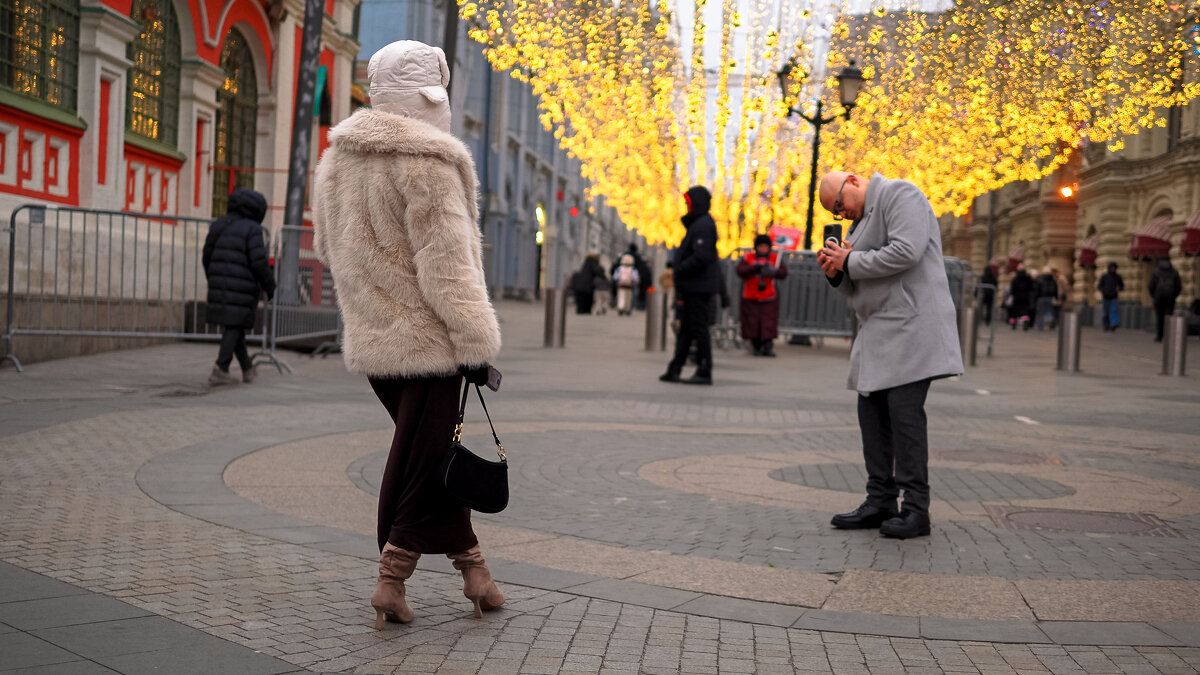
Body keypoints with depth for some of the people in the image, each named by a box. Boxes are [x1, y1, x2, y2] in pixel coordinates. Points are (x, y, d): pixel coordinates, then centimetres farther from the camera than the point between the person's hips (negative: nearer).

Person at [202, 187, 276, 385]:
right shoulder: (252, 229, -9)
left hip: (220, 286, 6)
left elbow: (207, 257, 12)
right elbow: (258, 262, -15)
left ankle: (248, 368, 24)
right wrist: (270, 285, -3)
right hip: (242, 287, -6)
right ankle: (220, 370, -4)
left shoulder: (218, 226, 9)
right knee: (234, 327, 2)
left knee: (234, 326, 16)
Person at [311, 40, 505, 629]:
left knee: (430, 449, 17)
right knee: (421, 459, 2)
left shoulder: (335, 159, 9)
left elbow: (329, 248, 18)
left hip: (371, 339, 8)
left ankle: (471, 562, 24)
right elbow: (445, 264, -20)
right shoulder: (426, 162, -17)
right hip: (428, 338, -8)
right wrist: (476, 343, -16)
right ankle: (391, 581, 6)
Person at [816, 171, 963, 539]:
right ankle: (880, 502, 11)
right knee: (872, 412, 6)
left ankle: (916, 509, -7)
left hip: (910, 324, -9)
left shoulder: (899, 193, -4)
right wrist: (837, 272, 3)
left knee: (905, 412, -11)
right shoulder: (862, 220, 24)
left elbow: (906, 252, -20)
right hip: (879, 330, 10)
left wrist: (850, 262, -11)